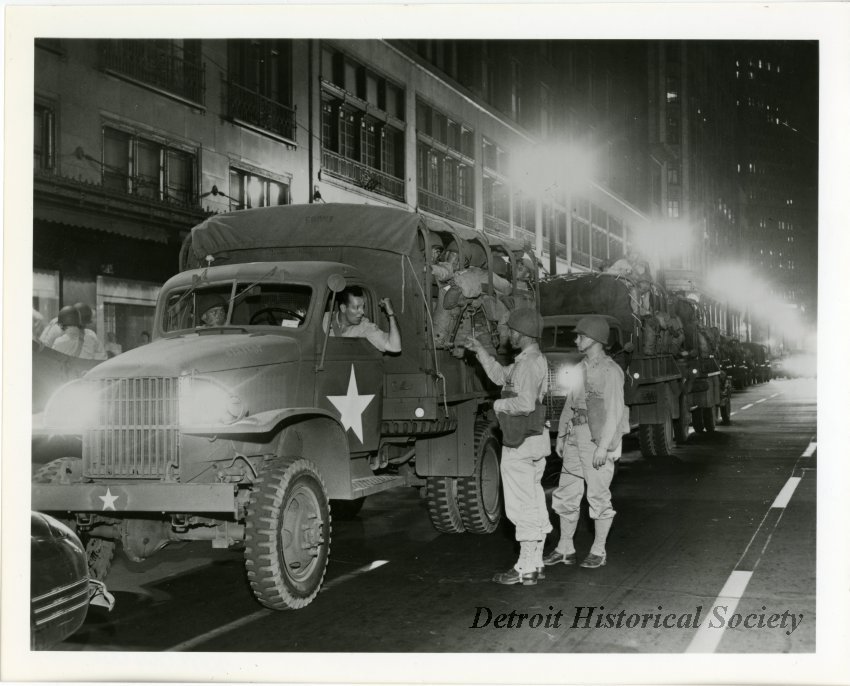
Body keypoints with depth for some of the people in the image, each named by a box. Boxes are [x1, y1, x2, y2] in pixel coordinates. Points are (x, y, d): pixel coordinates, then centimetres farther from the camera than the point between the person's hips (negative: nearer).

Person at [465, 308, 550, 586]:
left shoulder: (529, 363, -19)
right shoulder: (534, 359, 15)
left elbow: (525, 403, -30)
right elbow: (501, 376, 27)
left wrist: (499, 405, -12)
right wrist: (480, 351, 21)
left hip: (520, 444, -11)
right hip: (535, 440, 11)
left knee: (522, 506, -5)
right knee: (534, 504, 14)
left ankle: (525, 568, -1)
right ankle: (535, 562, 22)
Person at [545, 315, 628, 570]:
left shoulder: (610, 371, -10)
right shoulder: (579, 369, 13)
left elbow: (614, 411, -14)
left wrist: (604, 446, -18)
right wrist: (561, 436, 15)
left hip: (598, 440, -7)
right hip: (575, 440, 8)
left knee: (598, 496, 1)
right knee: (566, 494, 10)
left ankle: (598, 550, 13)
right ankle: (565, 548, 20)